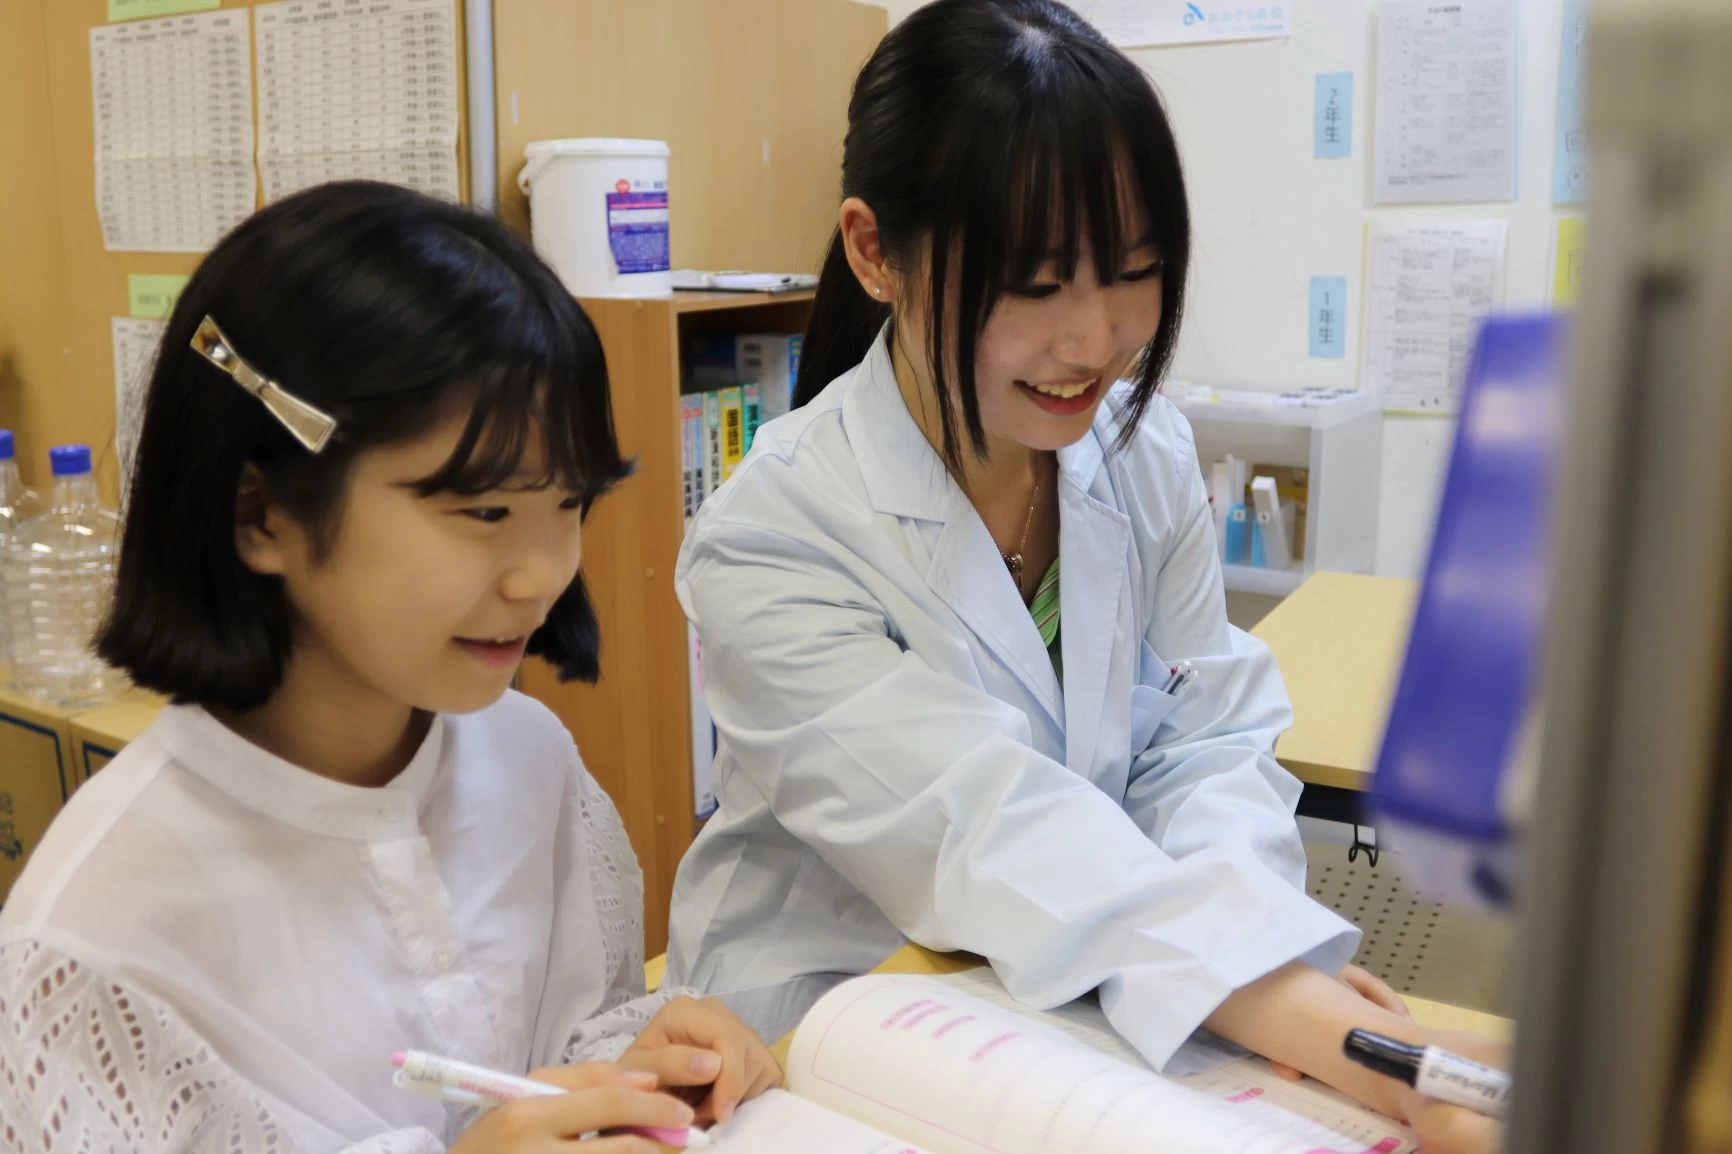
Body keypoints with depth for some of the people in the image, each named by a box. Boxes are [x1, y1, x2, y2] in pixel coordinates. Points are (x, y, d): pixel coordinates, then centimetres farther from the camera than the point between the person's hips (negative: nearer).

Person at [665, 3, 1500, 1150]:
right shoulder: (769, 544, -20)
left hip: (1085, 1014, 4)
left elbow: (1206, 742, -2)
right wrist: (1361, 1054, -37)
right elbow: (990, 832, -28)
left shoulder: (1150, 454, -2)